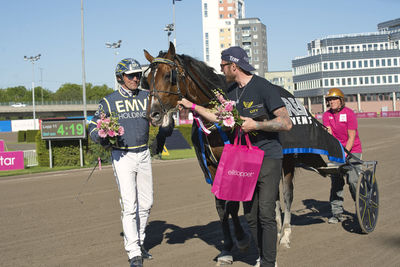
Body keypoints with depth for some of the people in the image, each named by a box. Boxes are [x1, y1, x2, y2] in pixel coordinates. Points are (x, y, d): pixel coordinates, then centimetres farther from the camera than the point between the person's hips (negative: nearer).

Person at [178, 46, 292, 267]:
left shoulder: (264, 88, -13)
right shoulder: (232, 91, 10)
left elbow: (286, 123, -15)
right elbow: (219, 117, 22)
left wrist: (255, 125, -21)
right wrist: (191, 105, 20)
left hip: (268, 157, -7)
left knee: (266, 213, -10)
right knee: (250, 214, 9)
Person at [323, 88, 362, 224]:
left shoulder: (349, 113, -10)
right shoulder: (326, 115, 2)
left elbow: (351, 137, -13)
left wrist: (345, 153, -22)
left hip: (352, 150, -4)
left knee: (353, 180, -13)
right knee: (335, 181, -1)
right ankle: (337, 213, 5)